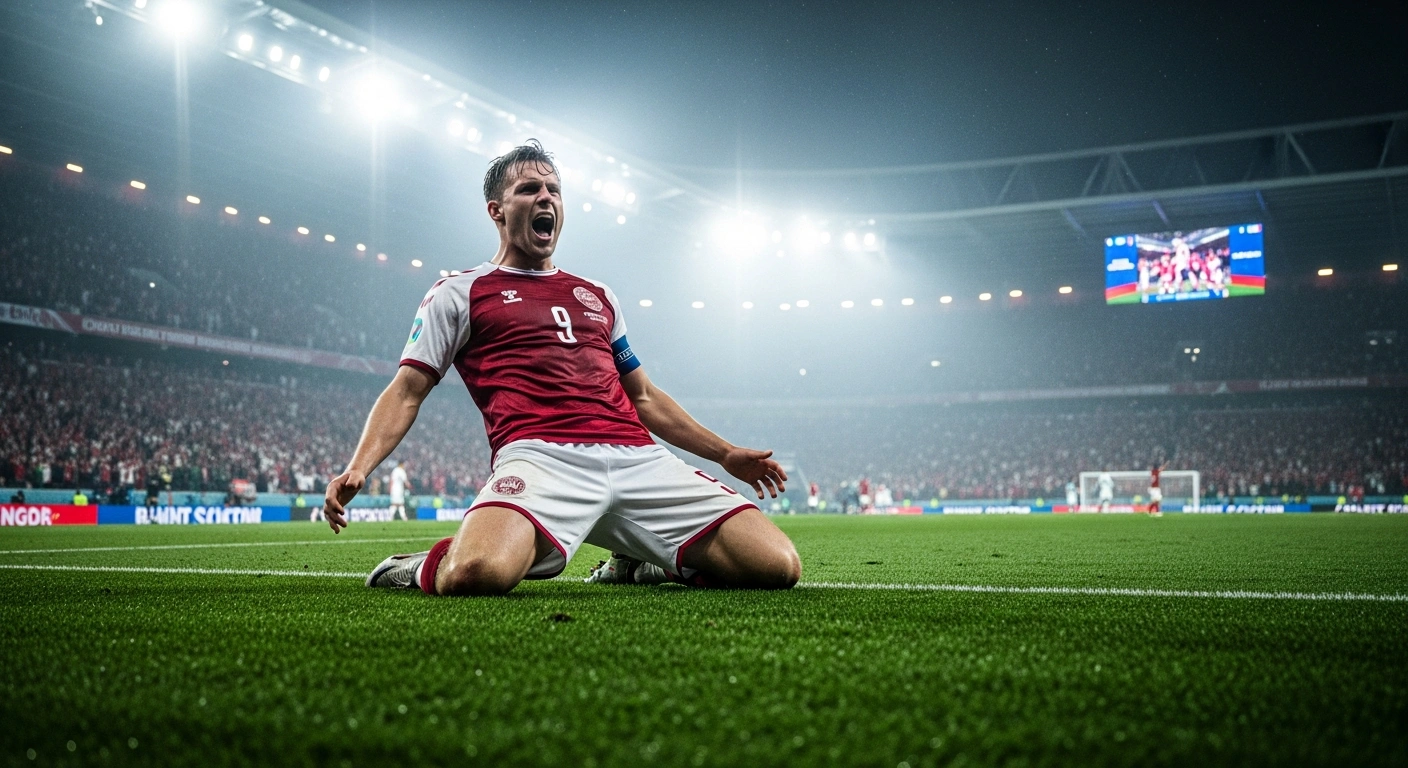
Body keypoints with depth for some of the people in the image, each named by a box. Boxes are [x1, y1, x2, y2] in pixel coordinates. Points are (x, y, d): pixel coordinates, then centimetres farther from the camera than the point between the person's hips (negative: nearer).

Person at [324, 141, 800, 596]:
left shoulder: (598, 297, 30)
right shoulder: (458, 294, 17)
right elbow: (407, 391, 10)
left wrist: (725, 454, 30)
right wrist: (358, 468, -8)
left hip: (638, 457, 5)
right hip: (541, 455, -5)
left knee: (778, 565, -10)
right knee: (479, 574, -38)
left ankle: (638, 564, 15)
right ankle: (430, 568, 1)